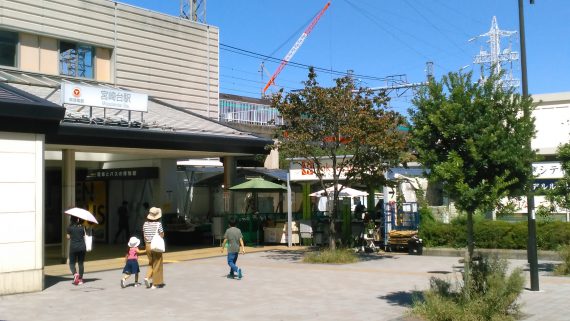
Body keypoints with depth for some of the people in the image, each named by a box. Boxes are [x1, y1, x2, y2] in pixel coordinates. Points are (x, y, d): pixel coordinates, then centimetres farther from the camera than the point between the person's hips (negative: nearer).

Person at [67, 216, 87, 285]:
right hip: (82, 247, 2)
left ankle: (75, 274, -17)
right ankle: (80, 279, 13)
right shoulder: (82, 227, -1)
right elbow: (84, 236, 2)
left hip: (73, 247, -2)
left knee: (72, 263, 9)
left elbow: (68, 237, 4)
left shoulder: (70, 227, -5)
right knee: (81, 263, 11)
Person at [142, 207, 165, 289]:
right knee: (157, 264, 6)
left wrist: (147, 244, 15)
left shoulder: (145, 224, 1)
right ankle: (155, 283, 9)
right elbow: (162, 235, -11)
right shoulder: (158, 224, -14)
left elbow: (144, 236, 6)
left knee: (151, 263, 21)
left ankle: (148, 277, 2)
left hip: (148, 245, 4)